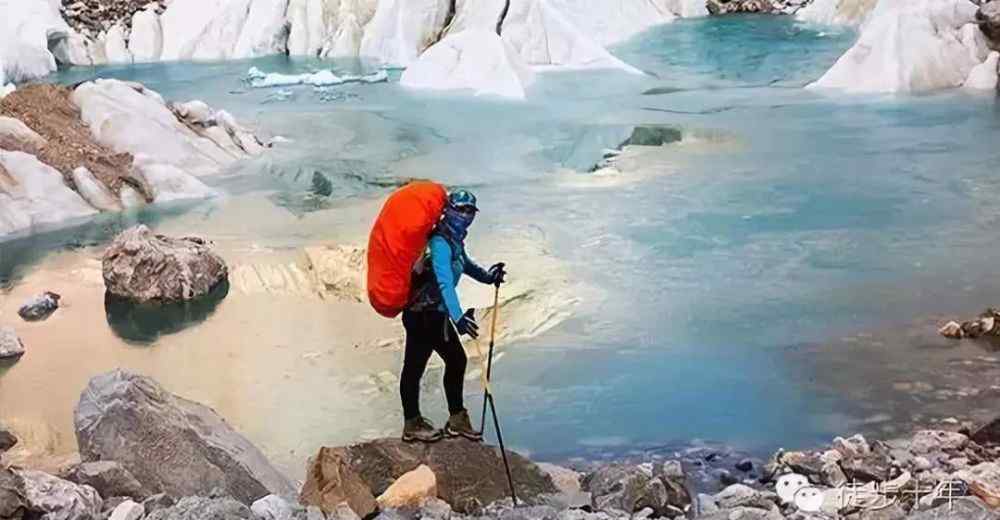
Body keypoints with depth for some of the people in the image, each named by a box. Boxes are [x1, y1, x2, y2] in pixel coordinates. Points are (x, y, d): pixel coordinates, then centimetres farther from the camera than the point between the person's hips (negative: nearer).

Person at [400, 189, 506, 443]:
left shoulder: (454, 239, 8)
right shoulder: (440, 243, -23)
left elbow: (464, 263, 28)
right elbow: (445, 282, -35)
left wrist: (487, 276, 11)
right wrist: (458, 317, -44)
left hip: (437, 313, 10)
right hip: (421, 314, -10)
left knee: (457, 360, 14)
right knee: (414, 367, 3)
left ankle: (457, 420, 24)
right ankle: (412, 424, 15)